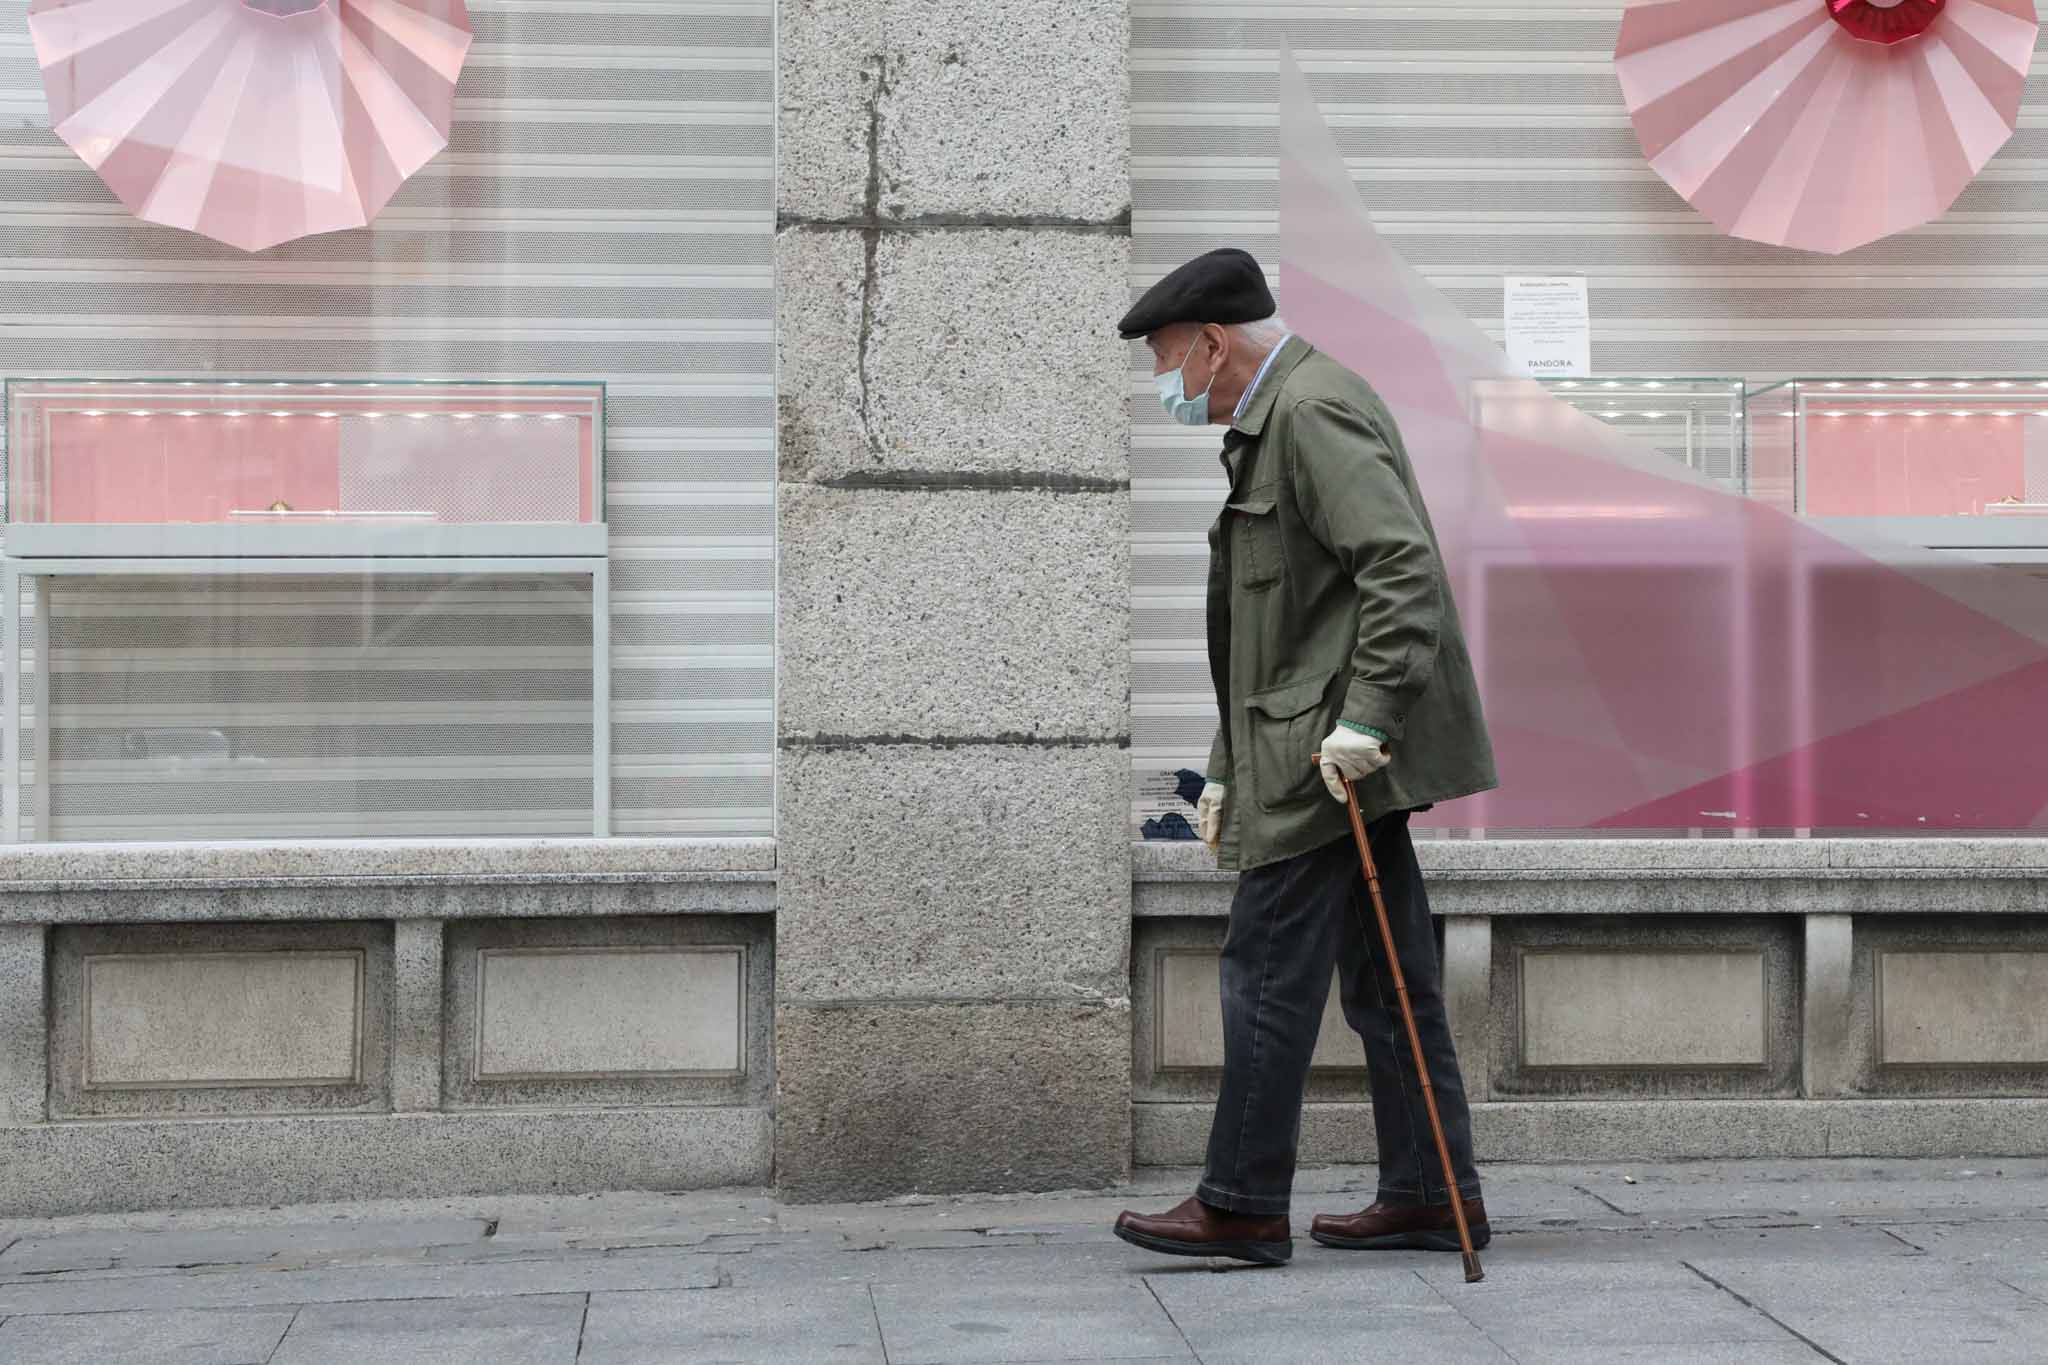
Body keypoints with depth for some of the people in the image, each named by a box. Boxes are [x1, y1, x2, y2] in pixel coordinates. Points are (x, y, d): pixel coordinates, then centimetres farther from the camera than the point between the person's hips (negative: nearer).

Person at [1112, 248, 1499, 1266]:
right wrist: (1229, 770, 24)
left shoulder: (1313, 409, -12)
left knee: (1267, 973, -5)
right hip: (1324, 751, 10)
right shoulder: (1271, 424, 21)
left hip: (1338, 757, -10)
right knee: (1384, 979, 11)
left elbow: (1401, 564, -23)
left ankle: (1242, 1208, 2)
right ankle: (1430, 1197, 16)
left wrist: (1363, 718, -27)